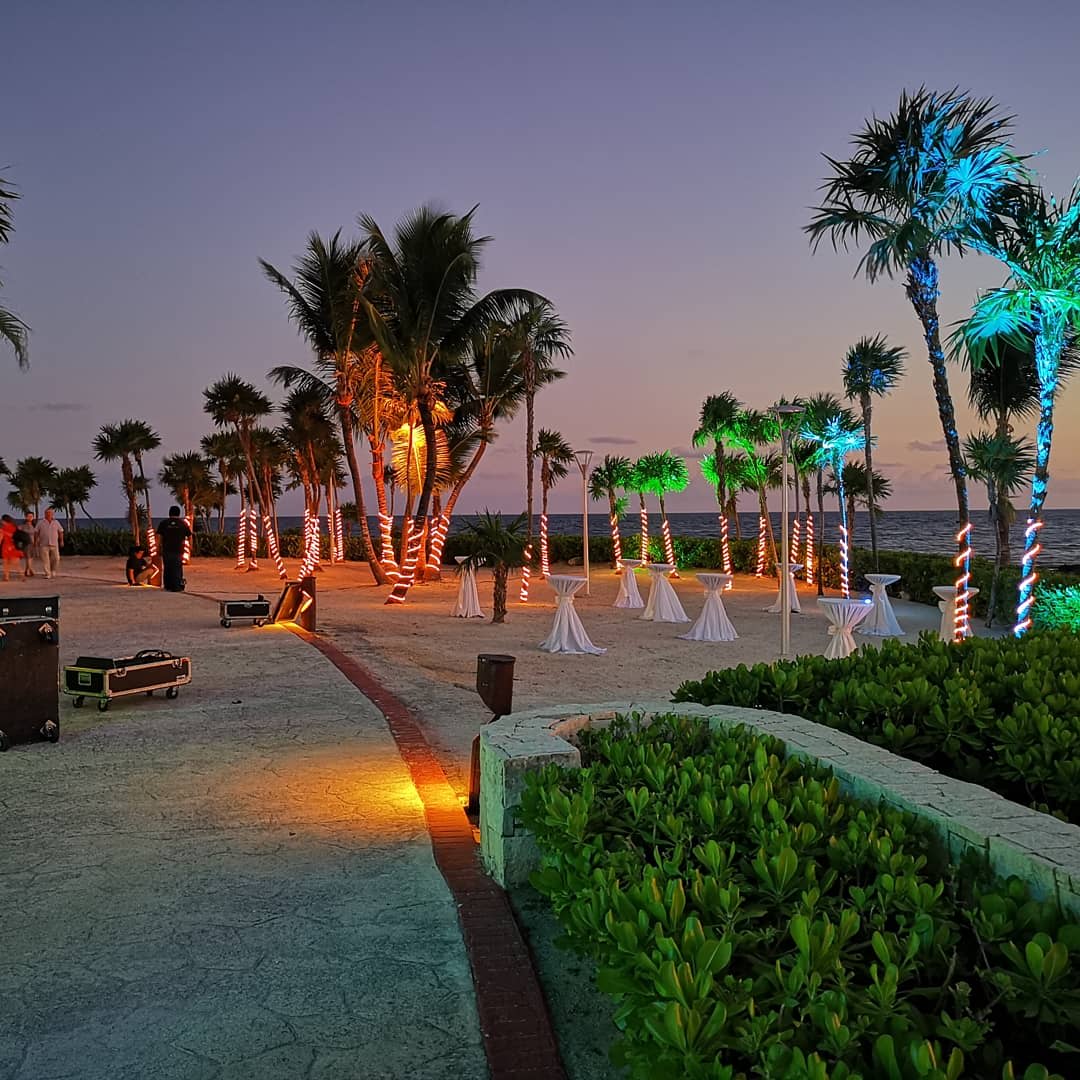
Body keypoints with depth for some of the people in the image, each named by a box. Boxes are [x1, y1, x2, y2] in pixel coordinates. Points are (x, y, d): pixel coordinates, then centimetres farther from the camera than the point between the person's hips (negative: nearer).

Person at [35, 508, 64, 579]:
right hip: (44, 545, -1)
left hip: (54, 544, 1)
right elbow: (36, 532, 5)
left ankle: (53, 571, 19)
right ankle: (47, 574, -1)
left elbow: (61, 532, 13)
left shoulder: (56, 523, 9)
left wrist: (61, 541, 7)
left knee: (56, 559, -2)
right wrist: (37, 541, -3)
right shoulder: (41, 523, 4)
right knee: (45, 560, -5)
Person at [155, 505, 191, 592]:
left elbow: (158, 536, -1)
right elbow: (189, 536, 5)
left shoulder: (164, 523, 4)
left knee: (167, 568, 11)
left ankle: (168, 586, 15)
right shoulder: (183, 523, 4)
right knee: (177, 569, 2)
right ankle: (177, 587, -1)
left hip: (166, 550, 1)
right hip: (178, 550, -1)